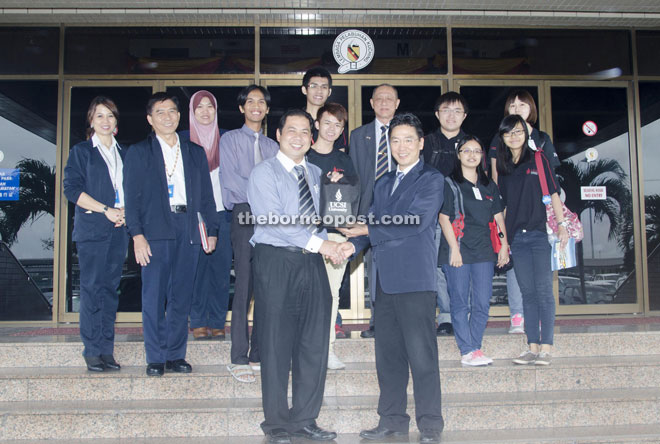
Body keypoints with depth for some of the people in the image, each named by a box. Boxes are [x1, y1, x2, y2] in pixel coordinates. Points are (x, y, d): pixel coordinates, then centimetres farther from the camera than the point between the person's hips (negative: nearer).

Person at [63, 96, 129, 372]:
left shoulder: (124, 153, 18)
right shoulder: (80, 152, 6)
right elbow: (72, 189, -4)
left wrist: (126, 210, -5)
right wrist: (106, 210, -12)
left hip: (119, 228, 4)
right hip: (91, 228, -4)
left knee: (111, 287, 4)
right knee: (92, 288, -5)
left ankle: (107, 350, 8)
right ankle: (92, 352, 1)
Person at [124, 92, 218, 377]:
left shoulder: (195, 153, 16)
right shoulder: (138, 152, 7)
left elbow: (206, 195, 15)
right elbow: (132, 197, 1)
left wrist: (212, 230, 7)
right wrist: (137, 235, -9)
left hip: (188, 231, 3)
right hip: (155, 231, -2)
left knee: (182, 297, 6)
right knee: (154, 297, -1)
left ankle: (176, 355, 16)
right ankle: (155, 358, 9)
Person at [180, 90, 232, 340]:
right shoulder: (182, 139, 7)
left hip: (221, 212, 1)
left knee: (221, 267, 1)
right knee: (196, 267, 0)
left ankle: (218, 321, 10)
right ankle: (198, 322, 10)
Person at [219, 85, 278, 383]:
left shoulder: (272, 146, 23)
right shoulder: (230, 139, 9)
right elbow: (230, 179, -4)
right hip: (245, 214, -4)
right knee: (244, 285, -8)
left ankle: (259, 354, 9)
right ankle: (239, 359, -4)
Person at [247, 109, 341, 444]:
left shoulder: (316, 174, 18)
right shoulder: (264, 172, -2)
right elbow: (272, 219, -15)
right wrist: (316, 242, -19)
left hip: (312, 262, 6)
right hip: (277, 261, -6)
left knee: (315, 343, 7)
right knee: (277, 345, 1)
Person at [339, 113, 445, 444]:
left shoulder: (431, 179, 0)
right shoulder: (384, 184, 22)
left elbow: (416, 222, -12)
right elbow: (374, 223, 17)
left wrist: (366, 230, -8)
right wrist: (354, 244, -5)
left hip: (415, 278, -7)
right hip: (385, 278, 7)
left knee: (421, 354, -5)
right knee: (388, 354, 10)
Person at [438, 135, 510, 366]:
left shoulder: (489, 185, 15)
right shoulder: (449, 184, 0)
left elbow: (498, 218, 16)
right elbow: (444, 218, -5)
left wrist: (504, 245, 6)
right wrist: (454, 248, -11)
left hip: (484, 252, 5)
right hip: (458, 251, -4)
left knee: (482, 303, 3)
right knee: (460, 303, 0)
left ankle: (475, 347, 12)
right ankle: (467, 351, 5)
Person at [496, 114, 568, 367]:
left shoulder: (538, 160, 3)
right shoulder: (503, 167, 12)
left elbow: (553, 193, 1)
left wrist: (562, 225, -6)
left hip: (539, 234, -3)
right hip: (517, 237, 4)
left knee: (543, 290, -4)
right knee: (528, 293, 6)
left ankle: (546, 348, -1)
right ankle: (533, 347, 9)